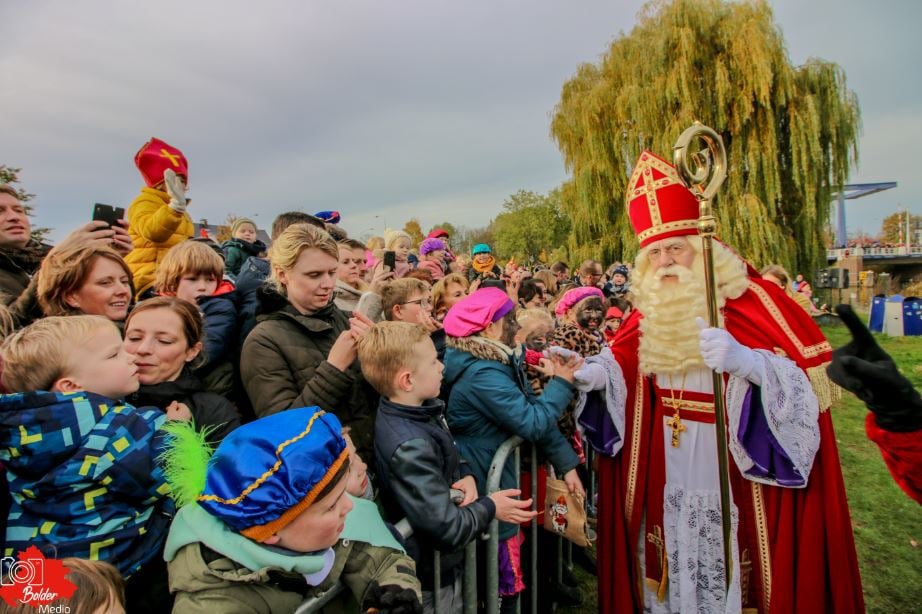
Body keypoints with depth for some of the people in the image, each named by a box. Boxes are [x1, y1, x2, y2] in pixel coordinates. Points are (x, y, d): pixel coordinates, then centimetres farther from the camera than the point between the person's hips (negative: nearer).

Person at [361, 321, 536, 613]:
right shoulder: (410, 447, -34)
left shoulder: (419, 411, -6)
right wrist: (489, 507, -14)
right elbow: (447, 530, -31)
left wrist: (465, 475, -9)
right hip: (432, 575, -8)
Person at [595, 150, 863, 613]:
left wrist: (746, 362, -38)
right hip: (665, 482, 5)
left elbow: (803, 385, -20)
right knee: (670, 574, 18)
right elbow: (619, 376, 12)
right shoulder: (649, 313, 3)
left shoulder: (748, 302, -13)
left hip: (733, 480, -4)